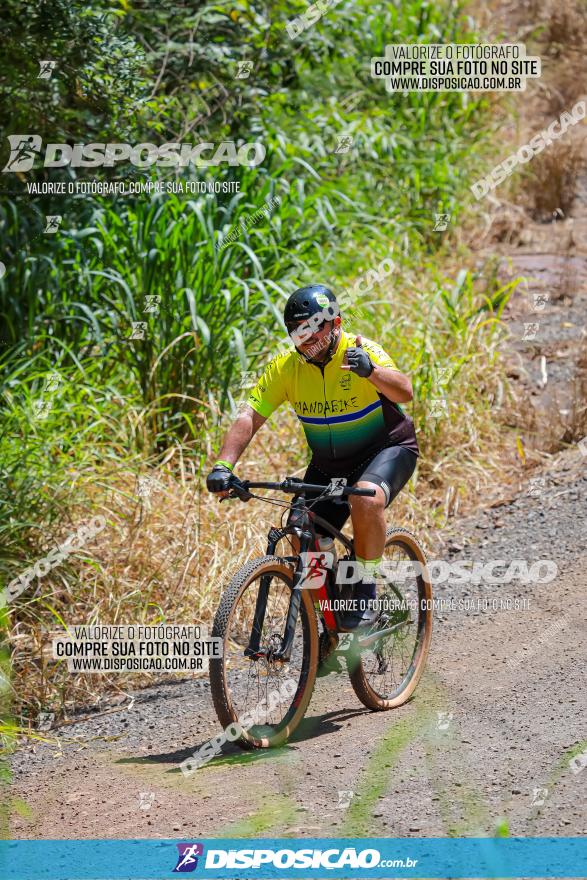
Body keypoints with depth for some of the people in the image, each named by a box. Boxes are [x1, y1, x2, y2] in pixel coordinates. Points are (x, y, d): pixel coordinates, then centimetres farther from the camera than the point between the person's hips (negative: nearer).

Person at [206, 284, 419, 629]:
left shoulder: (362, 351, -22)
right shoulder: (286, 367, -12)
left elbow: (405, 392, -37)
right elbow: (250, 417, -16)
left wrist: (370, 371, -58)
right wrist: (224, 466, -32)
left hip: (386, 449, -5)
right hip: (329, 464, 5)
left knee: (366, 497, -36)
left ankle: (366, 591, -19)